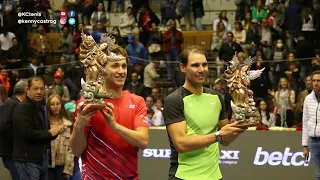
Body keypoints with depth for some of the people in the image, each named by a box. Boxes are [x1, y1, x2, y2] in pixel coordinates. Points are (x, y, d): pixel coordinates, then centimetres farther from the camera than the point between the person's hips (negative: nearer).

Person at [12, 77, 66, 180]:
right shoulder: (22, 108, -12)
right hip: (28, 160, -9)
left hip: (43, 159, 9)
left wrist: (56, 132, 1)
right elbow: (27, 132, -25)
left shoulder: (40, 108, 20)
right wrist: (49, 133, -12)